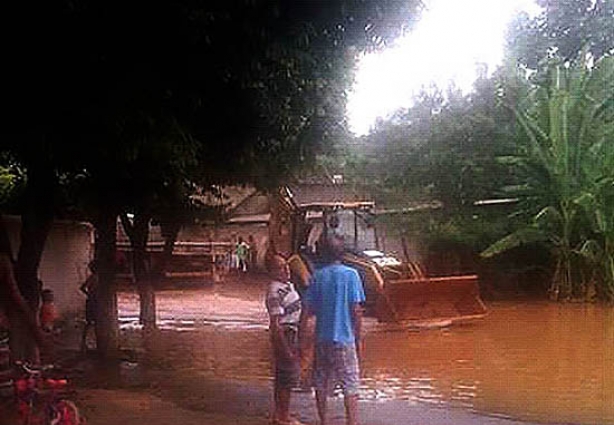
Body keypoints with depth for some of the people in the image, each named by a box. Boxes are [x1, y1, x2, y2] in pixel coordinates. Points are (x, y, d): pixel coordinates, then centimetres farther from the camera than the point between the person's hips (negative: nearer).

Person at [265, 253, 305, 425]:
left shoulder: (288, 285, 10)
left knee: (283, 380, 16)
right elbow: (275, 324, -22)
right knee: (286, 380, -1)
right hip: (284, 337, -10)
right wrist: (286, 349, -22)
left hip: (293, 335, 10)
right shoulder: (275, 292, -20)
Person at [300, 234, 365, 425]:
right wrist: (358, 338, 0)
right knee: (350, 386, 1)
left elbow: (307, 309, 1)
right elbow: (356, 310, -9)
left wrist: (302, 335, 9)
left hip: (322, 338, 4)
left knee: (321, 384, 15)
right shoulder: (350, 274, -7)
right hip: (344, 338, -4)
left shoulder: (318, 276, 2)